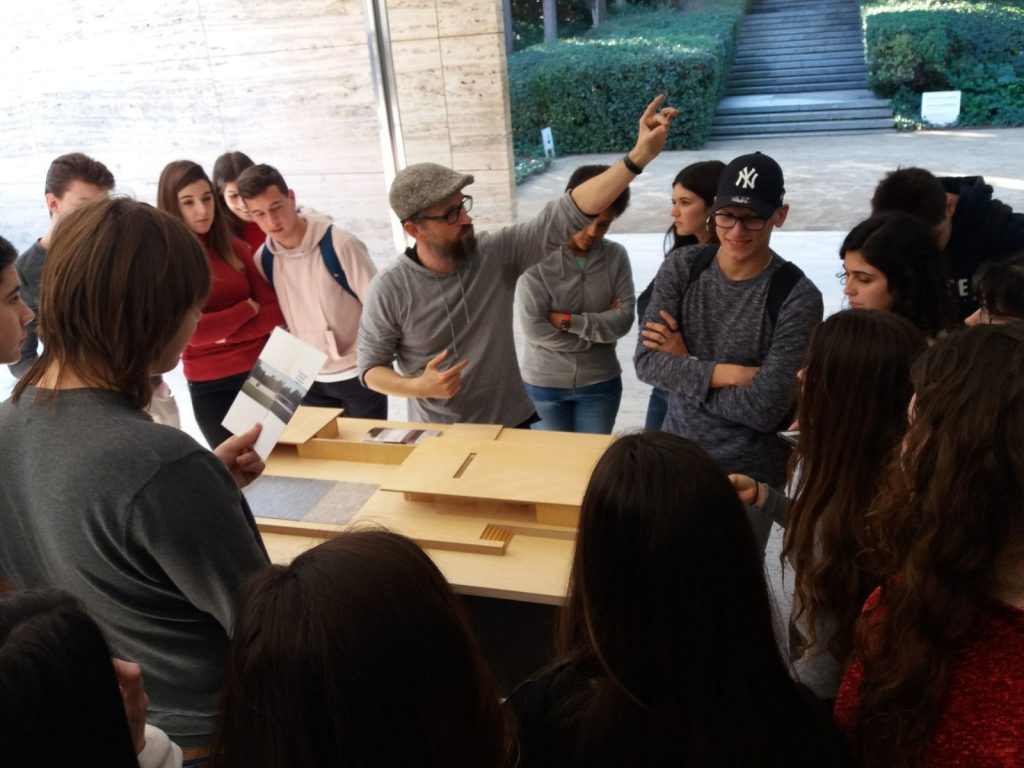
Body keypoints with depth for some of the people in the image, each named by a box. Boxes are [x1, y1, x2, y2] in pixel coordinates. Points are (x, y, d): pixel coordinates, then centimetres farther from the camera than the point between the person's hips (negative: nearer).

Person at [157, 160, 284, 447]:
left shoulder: (234, 248, 6)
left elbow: (275, 311, 1)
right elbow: (194, 331, -15)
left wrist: (227, 333, -12)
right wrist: (249, 308, -5)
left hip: (262, 372, 4)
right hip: (211, 386, -3)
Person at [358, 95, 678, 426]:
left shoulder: (497, 253, -11)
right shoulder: (390, 290, -15)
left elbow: (567, 215, -20)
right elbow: (370, 366, -6)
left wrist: (638, 156, -29)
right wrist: (420, 387, -25)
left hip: (512, 425, 3)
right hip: (439, 438, -2)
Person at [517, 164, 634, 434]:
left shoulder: (616, 256, -3)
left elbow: (624, 319, -11)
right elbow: (534, 328, -19)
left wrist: (567, 320, -18)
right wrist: (600, 325, -13)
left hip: (600, 383, 2)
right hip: (544, 384, -2)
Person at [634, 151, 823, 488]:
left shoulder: (797, 297, -17)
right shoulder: (681, 267, -5)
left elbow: (765, 409, -22)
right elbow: (646, 361, -12)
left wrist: (685, 366, -13)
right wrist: (731, 373, -21)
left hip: (751, 476, -3)